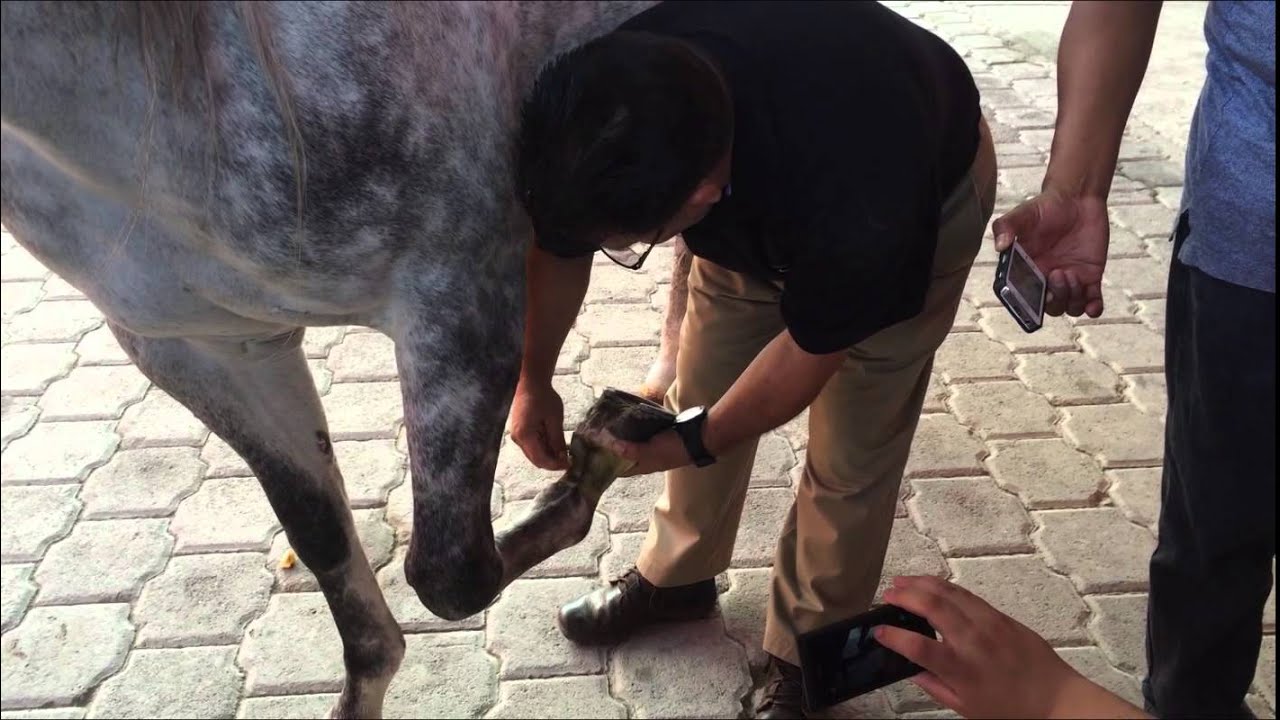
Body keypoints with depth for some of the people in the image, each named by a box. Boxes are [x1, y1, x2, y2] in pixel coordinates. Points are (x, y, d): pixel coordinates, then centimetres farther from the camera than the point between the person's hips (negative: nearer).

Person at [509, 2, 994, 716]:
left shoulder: (857, 209, -47)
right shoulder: (602, 103, -33)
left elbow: (814, 344, -24)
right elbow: (557, 239, -11)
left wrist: (694, 443, -13)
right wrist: (533, 378, -2)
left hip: (923, 188, -4)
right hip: (756, 190, 5)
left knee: (851, 456, -3)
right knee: (700, 396, 9)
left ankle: (804, 656, 19)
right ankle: (678, 574, 34)